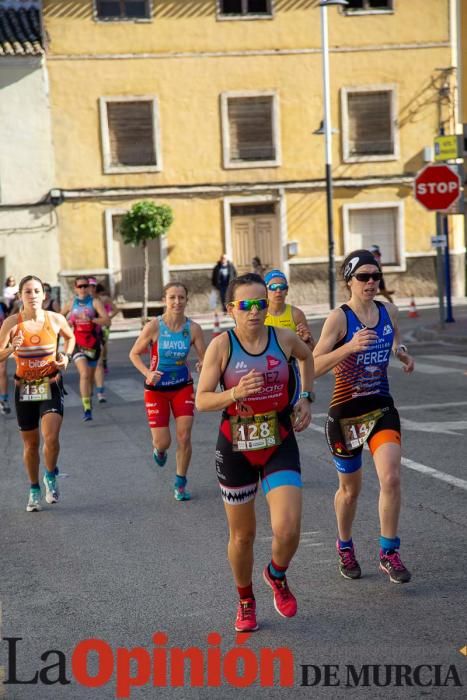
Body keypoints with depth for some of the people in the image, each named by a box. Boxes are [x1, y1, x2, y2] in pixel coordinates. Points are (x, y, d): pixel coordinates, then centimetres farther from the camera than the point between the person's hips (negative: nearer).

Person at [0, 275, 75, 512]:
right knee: (31, 443, 10)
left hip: (51, 386, -1)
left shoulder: (55, 319, -5)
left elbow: (70, 337, 17)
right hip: (24, 389, 1)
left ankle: (51, 477, 9)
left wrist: (65, 355, 0)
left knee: (51, 437, -19)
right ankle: (34, 490, 30)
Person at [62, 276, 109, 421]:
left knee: (90, 376, 13)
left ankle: (88, 402, 38)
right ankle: (87, 408, -22)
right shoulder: (71, 303, 6)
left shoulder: (95, 302, -4)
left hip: (93, 344, 0)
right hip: (77, 344, 0)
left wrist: (90, 319, -30)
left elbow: (106, 320, -16)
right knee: (84, 374, -19)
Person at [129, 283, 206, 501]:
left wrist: (204, 364, -30)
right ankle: (158, 449, 39)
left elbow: (205, 358, -7)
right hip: (157, 388, -2)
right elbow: (134, 354, -6)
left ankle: (180, 484, 13)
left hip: (183, 386, 2)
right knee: (163, 442, -1)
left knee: (184, 437, -5)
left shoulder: (193, 328, -10)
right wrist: (147, 373, -22)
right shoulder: (154, 327, -16)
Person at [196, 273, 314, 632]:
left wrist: (307, 397, 12)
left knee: (288, 530, -14)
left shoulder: (284, 338, -4)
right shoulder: (221, 345, -11)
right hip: (236, 448, -1)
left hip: (280, 445, 1)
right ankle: (246, 602, 37)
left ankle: (277, 576, 21)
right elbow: (201, 400, -12)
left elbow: (307, 355, 21)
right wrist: (236, 392, -28)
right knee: (242, 534, 11)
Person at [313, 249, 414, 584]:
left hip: (382, 408, 3)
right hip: (346, 412, -3)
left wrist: (402, 353, 3)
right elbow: (313, 366, -20)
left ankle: (389, 553, -1)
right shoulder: (339, 318, -13)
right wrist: (350, 347, -33)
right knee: (350, 488, 12)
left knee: (391, 478, -16)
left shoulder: (389, 312, 2)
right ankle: (345, 547, 37)